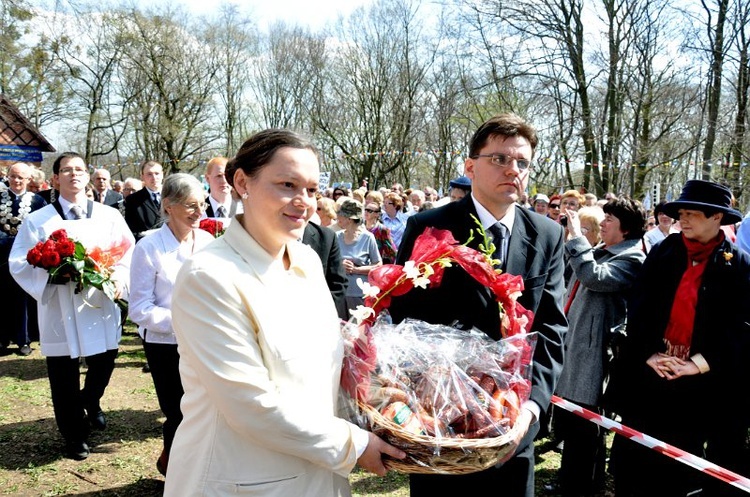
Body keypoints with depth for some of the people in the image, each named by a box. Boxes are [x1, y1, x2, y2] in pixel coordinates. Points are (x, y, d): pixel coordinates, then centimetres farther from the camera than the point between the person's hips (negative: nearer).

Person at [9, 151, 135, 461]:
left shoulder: (110, 216, 5)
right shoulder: (37, 220, 1)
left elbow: (129, 254, 1)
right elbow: (20, 264, -2)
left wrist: (120, 279, -18)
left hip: (102, 307, 2)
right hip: (59, 311, -1)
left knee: (103, 365, 11)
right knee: (64, 379, 7)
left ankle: (90, 402, 46)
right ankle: (74, 434, 28)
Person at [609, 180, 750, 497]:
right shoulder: (662, 252, 5)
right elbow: (638, 306, 2)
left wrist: (698, 364, -16)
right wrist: (649, 353, -10)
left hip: (704, 383, -2)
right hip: (650, 374, 2)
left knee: (679, 467, 9)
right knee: (635, 458, 9)